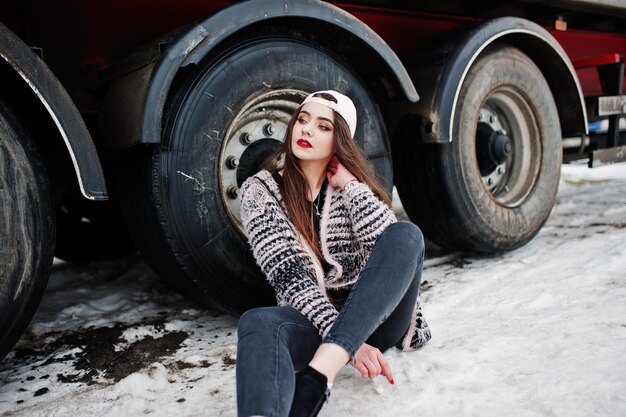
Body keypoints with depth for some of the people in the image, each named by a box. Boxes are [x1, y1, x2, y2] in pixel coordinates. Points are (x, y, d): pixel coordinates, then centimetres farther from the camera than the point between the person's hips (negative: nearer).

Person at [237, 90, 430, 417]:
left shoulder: (349, 184, 8)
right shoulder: (261, 189, -1)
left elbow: (391, 246, -9)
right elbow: (287, 274, -13)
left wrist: (351, 184, -9)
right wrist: (350, 343, -24)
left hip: (374, 313, 3)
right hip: (312, 317, -2)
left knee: (406, 235, -25)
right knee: (257, 324, -35)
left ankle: (315, 380, -37)